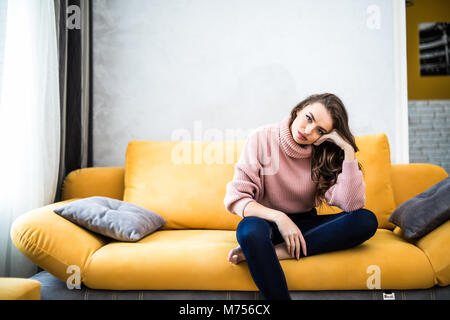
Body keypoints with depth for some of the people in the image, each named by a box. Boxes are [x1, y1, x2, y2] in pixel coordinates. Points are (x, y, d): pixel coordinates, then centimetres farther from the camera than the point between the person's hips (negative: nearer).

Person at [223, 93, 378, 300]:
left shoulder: (325, 155, -4)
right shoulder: (263, 139, -10)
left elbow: (352, 204, -18)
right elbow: (236, 198, -14)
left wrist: (349, 150, -22)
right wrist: (278, 217, -27)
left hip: (305, 224, 3)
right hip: (268, 222, -3)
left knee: (367, 220, -22)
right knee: (250, 229, -40)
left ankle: (276, 251, -29)